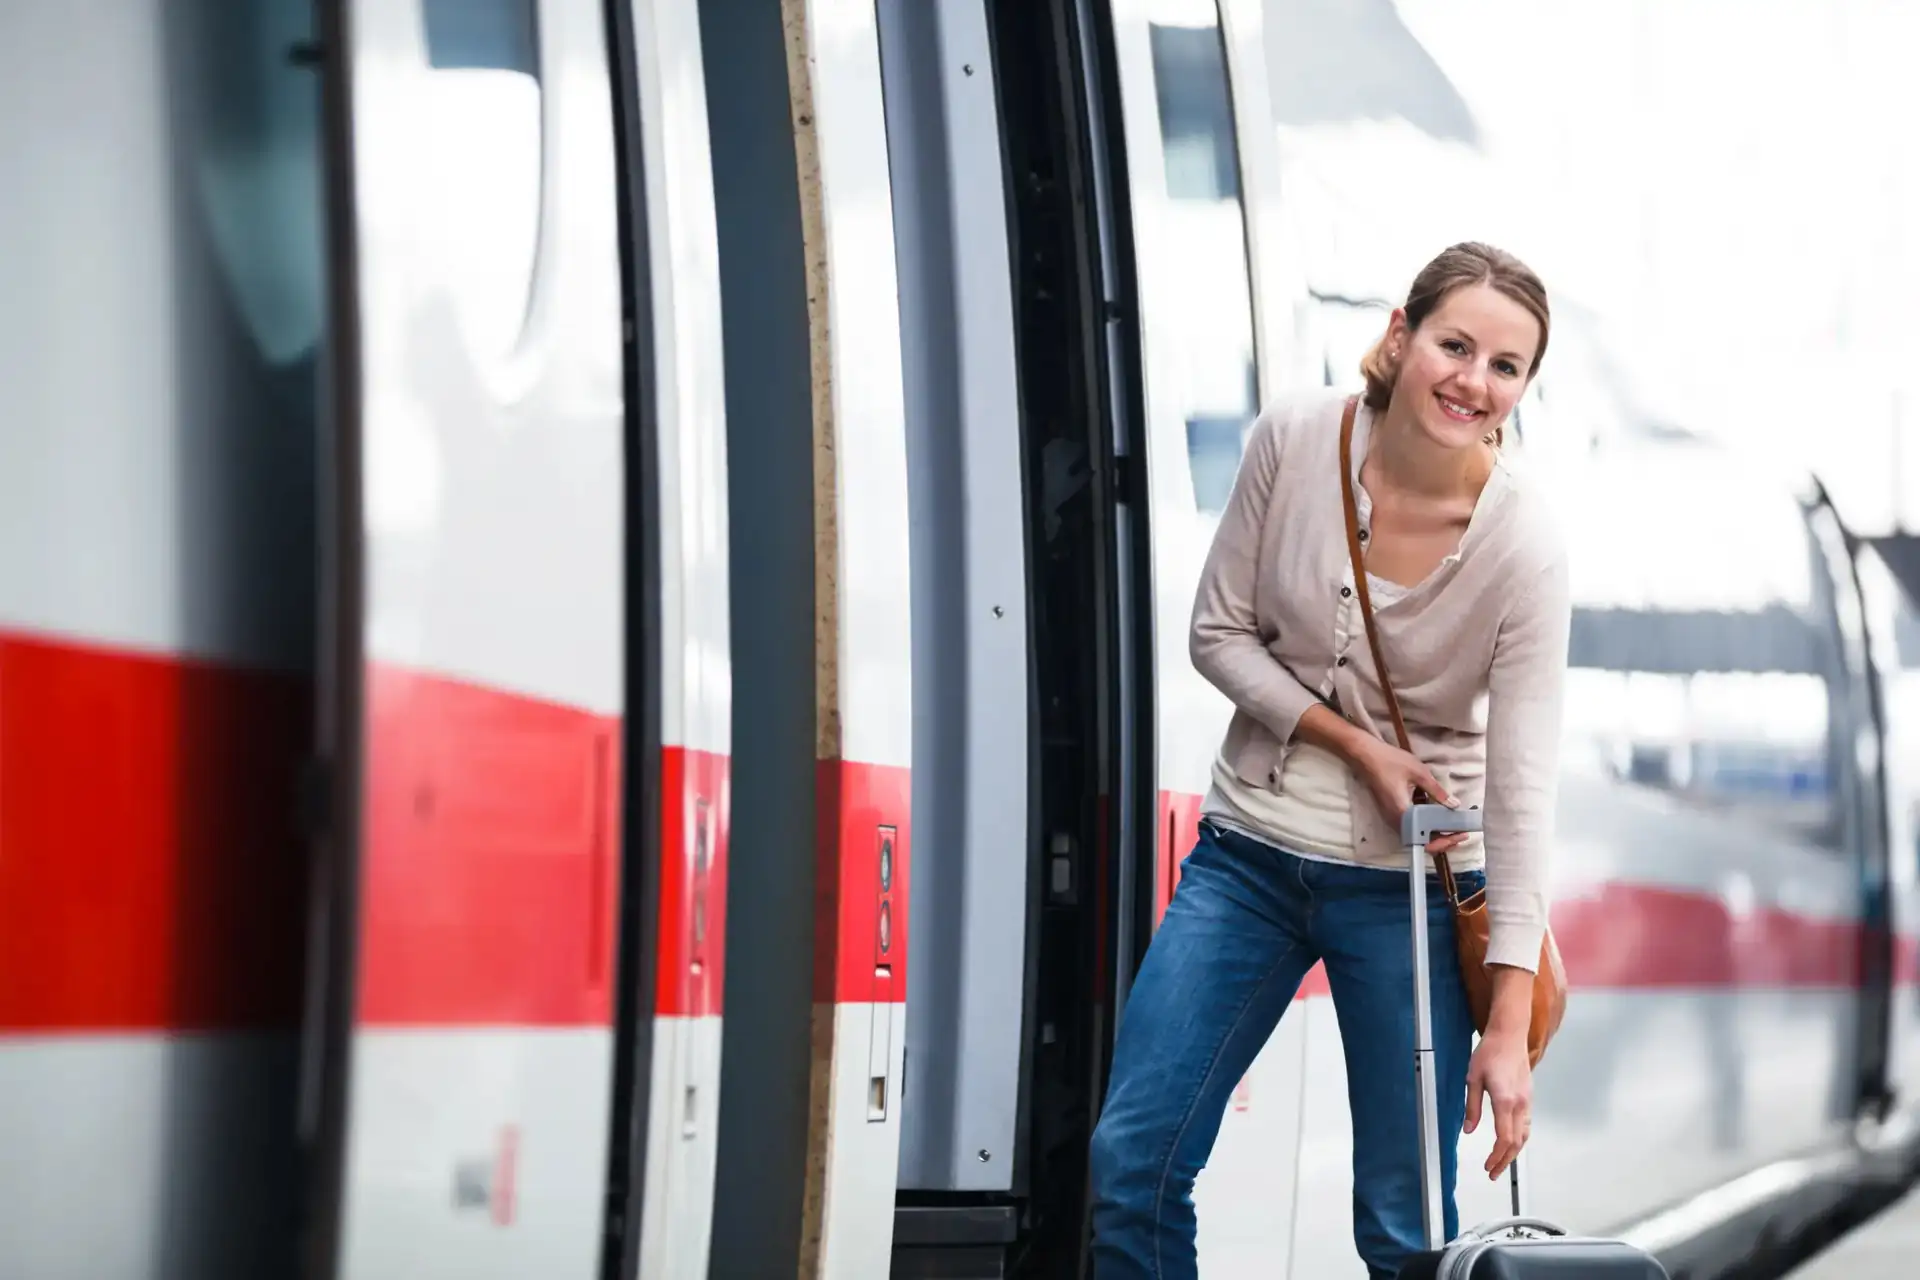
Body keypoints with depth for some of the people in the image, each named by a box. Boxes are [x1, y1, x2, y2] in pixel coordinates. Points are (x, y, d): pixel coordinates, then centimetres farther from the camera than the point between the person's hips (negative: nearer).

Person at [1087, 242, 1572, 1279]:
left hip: (1408, 882, -3)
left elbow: (1522, 785, -17)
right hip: (1253, 845, 3)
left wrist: (1508, 1026, -19)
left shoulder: (1523, 547, -17)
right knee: (1133, 1156, -2)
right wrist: (1359, 747, -13)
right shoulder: (1295, 441, -10)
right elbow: (1220, 632, 1)